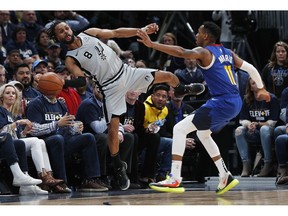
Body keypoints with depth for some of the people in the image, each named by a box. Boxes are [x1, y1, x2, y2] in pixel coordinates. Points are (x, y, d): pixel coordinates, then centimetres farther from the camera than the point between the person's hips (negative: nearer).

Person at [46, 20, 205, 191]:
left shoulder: (89, 33, 2)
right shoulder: (71, 60, -9)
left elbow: (116, 33, 6)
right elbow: (82, 81, -21)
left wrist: (142, 30, -1)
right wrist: (62, 84, -41)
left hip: (126, 72, 4)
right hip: (111, 88, -4)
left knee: (168, 76, 7)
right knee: (113, 128, -12)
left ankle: (183, 90, 43)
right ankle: (118, 167, 8)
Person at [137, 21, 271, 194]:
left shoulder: (204, 52, -6)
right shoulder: (228, 53, 17)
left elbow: (182, 52, -24)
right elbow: (250, 68, 19)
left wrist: (151, 44, -27)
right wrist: (261, 89, 35)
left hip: (222, 102, -9)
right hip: (235, 103, 9)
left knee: (180, 129, -7)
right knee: (203, 134, 29)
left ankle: (174, 180, -14)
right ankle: (226, 177, 25)